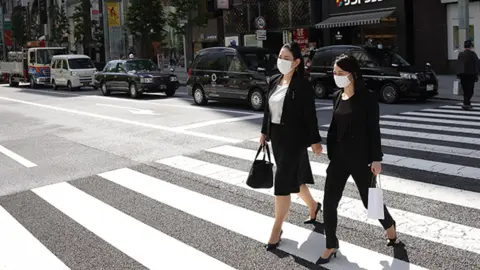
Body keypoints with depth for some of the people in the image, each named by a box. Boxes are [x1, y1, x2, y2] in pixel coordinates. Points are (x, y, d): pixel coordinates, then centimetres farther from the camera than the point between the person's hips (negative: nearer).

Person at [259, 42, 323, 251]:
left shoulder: (303, 85, -13)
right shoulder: (274, 81, 6)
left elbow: (310, 115, -13)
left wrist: (315, 140, -11)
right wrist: (264, 131, 14)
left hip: (294, 138, -7)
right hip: (277, 136, 7)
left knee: (283, 182, -5)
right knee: (294, 177, 19)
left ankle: (277, 229, 7)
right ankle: (313, 206, 45)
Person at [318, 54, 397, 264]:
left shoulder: (367, 97, -11)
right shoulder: (337, 97, 6)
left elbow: (374, 129, -12)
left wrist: (376, 159, -14)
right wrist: (331, 153, 13)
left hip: (361, 158, -5)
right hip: (339, 157, 5)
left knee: (369, 200, 11)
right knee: (329, 202, 1)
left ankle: (389, 225, 41)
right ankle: (331, 246, 15)